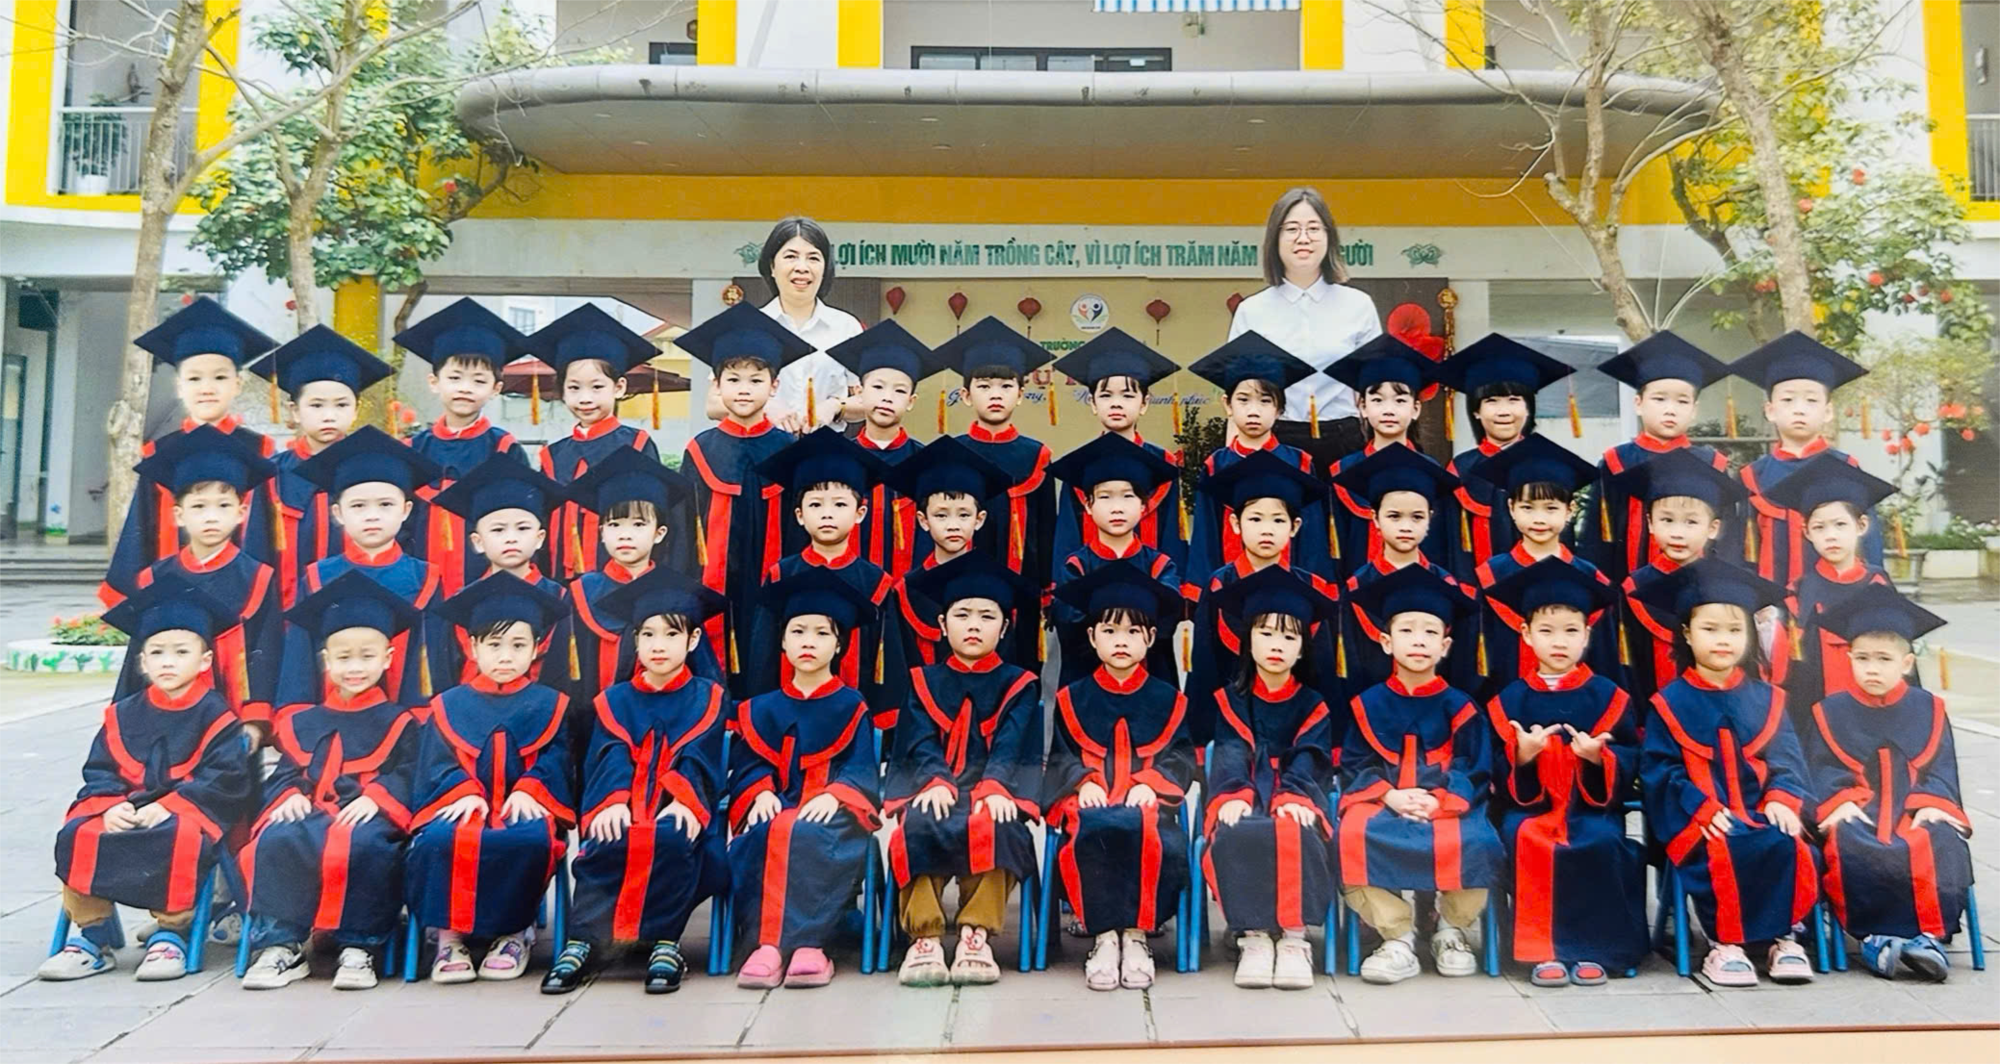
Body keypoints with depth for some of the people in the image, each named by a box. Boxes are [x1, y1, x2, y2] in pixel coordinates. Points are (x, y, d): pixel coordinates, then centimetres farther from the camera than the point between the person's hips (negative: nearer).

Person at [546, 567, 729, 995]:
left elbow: (697, 758, -4)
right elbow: (610, 758, -1)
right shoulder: (613, 701, 17)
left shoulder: (706, 698, 12)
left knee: (672, 840, -36)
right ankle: (583, 943, -20)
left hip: (675, 818, -1)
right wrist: (613, 801, -22)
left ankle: (665, 944, -21)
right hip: (623, 817, 2)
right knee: (603, 843, -33)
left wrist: (685, 800, -25)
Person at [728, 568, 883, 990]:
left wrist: (834, 796, -19)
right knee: (758, 835, -35)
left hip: (828, 813, -2)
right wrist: (761, 793, -13)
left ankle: (808, 943, -37)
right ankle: (765, 943, -35)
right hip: (775, 808, 2)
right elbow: (749, 763, 9)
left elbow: (863, 769, 1)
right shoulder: (763, 709, 19)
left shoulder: (851, 707, 10)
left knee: (809, 835, -38)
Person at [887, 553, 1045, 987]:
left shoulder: (1019, 685, 12)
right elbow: (921, 741, 1)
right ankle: (924, 938, -25)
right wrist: (935, 781, -20)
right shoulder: (924, 681, 16)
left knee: (994, 827, -35)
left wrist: (994, 787, -23)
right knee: (919, 826, -33)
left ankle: (977, 935, -25)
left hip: (993, 791, -1)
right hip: (934, 790, 1)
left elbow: (1010, 745, -3)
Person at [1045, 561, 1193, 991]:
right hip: (1092, 803, 0)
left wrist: (1151, 783, -10)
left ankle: (1136, 934, -21)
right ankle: (1104, 935, -23)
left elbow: (1180, 757, 9)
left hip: (1146, 803, 0)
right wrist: (1083, 782, -9)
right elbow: (1061, 757, 11)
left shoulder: (1168, 699, 15)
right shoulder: (1073, 699, 15)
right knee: (1093, 830, -38)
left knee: (1145, 829, -38)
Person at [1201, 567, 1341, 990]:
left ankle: (1294, 936, -22)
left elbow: (1309, 761, -1)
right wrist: (1234, 795, -21)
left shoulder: (1313, 705, 14)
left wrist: (1293, 797, -22)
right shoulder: (1230, 700, 13)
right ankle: (1254, 935, -23)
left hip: (1296, 800, 0)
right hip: (1244, 799, 0)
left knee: (1297, 834, -36)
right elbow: (1230, 754, -1)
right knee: (1236, 835, -36)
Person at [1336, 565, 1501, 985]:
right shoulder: (1369, 704, 8)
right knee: (1353, 836, -33)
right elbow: (1354, 764, 4)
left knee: (1473, 841, -33)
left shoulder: (1458, 707, 7)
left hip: (1448, 807, 0)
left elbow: (1474, 770, 1)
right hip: (1381, 805, 0)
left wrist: (1440, 800, -16)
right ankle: (1398, 936, -14)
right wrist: (1389, 795, -14)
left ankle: (1452, 930, -2)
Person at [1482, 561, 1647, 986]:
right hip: (1529, 807, 0)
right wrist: (1521, 756, -17)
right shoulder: (1510, 699, 8)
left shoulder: (1607, 696, 7)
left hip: (1593, 807, 0)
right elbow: (1498, 775, 4)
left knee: (1602, 843, -31)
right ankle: (1543, 950, -19)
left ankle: (1591, 947, -12)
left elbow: (1630, 763, 3)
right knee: (1526, 840, -31)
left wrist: (1598, 756, -17)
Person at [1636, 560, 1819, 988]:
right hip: (1698, 820, -3)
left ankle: (1785, 939, -11)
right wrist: (1702, 808, -16)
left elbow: (1787, 759, 10)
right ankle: (1725, 946, -17)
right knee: (1724, 853, -33)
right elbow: (1658, 768, -2)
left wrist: (1782, 799, -11)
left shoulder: (1766, 699, 15)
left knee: (1789, 847, -28)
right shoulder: (1670, 703, 5)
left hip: (1760, 814, 3)